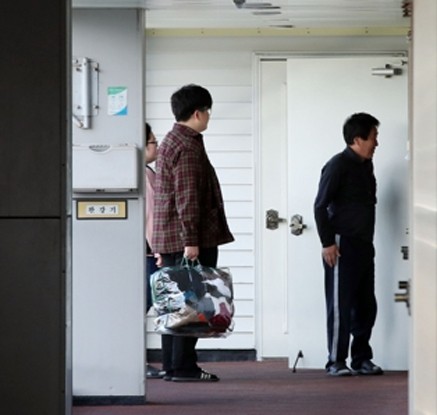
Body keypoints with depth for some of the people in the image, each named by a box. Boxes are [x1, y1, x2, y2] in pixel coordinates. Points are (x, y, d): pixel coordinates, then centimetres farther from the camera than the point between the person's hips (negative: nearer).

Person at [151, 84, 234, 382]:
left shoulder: (171, 142, 19)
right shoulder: (188, 147, -14)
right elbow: (187, 198, -20)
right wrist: (191, 241, -22)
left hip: (170, 240, 10)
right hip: (187, 238, -10)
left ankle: (172, 366, 14)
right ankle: (184, 367, -6)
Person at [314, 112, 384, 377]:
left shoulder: (366, 166, 13)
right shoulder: (338, 165, -10)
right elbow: (320, 206, -12)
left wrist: (368, 240, 14)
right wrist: (327, 243, -16)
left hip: (364, 246, 8)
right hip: (342, 246, -8)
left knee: (365, 305, 9)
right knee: (341, 305, -4)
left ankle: (362, 359, 17)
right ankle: (336, 362, 1)